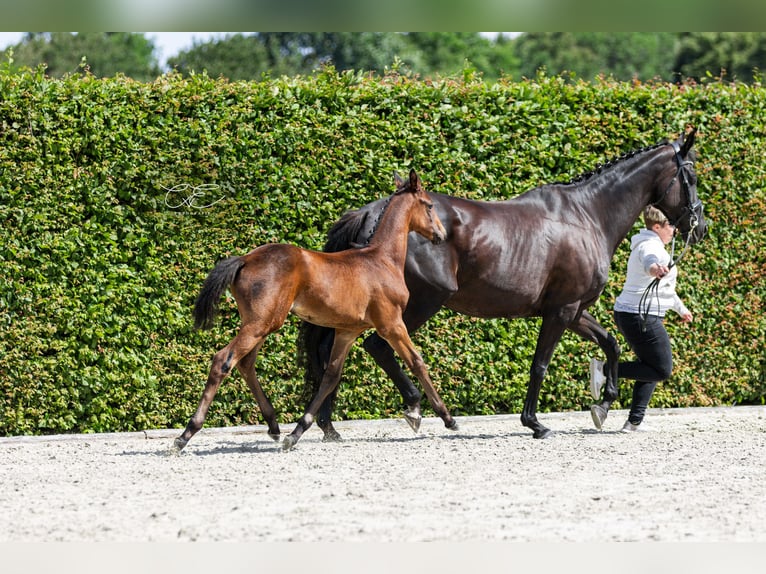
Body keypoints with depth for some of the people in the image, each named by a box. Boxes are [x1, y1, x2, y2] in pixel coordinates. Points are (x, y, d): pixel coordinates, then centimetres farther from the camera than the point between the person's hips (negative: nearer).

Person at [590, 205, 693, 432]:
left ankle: (635, 421, 14)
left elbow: (664, 286, 36)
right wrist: (654, 268, -67)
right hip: (642, 318, -11)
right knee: (662, 370, -4)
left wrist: (680, 308, 49)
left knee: (652, 367, 19)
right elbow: (649, 260, -42)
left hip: (626, 314, 11)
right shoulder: (650, 246, -14)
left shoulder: (651, 246, 20)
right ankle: (605, 370, -12)